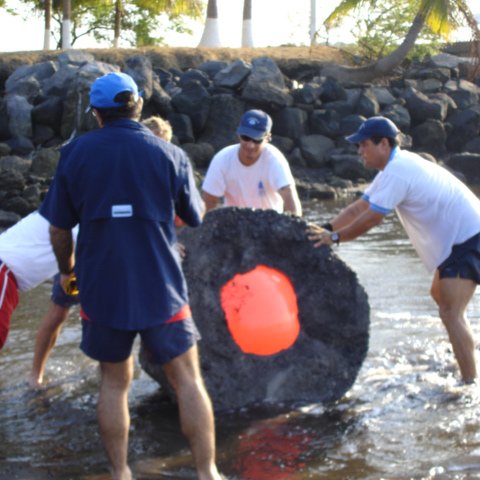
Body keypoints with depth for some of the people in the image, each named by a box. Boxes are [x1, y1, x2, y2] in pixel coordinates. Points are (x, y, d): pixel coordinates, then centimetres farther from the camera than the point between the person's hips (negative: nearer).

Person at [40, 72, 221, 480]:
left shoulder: (75, 153, -2)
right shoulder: (169, 155, -5)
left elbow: (59, 228, 3)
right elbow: (196, 217, 8)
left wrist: (68, 269, 20)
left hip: (101, 289, 1)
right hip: (160, 288, -1)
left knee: (114, 382, 15)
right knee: (187, 379, 8)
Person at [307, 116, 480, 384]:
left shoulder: (398, 173, -22)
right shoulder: (396, 167, 12)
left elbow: (370, 219, -21)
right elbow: (360, 207, 12)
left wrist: (334, 237, -10)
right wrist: (327, 228, 2)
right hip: (455, 239, 11)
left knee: (451, 313, -16)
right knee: (440, 297, 26)